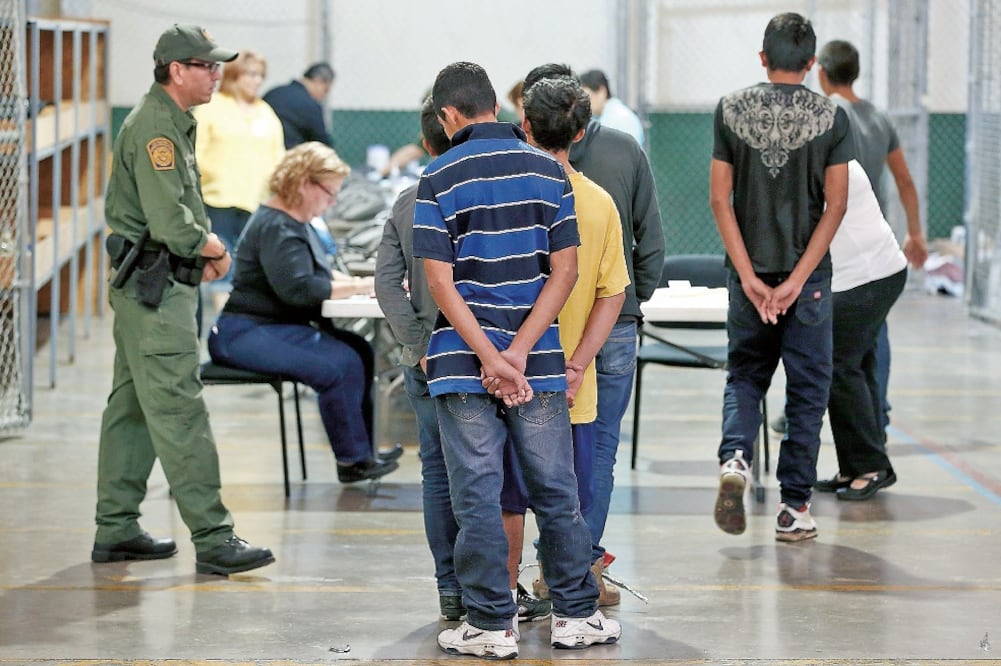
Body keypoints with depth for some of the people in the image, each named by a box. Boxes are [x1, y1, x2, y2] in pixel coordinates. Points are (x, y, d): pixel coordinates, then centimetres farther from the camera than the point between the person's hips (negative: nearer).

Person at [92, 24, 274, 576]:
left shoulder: (173, 123, 17)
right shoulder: (155, 127, -17)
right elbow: (169, 221, -24)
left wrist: (201, 249, 7)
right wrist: (212, 246, -6)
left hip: (146, 286, 11)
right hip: (156, 287, -11)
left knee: (132, 407, 14)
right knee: (179, 411, -11)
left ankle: (116, 530, 21)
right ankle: (212, 539, -11)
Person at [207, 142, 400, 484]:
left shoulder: (295, 223, 18)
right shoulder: (276, 227, -16)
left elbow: (316, 276, 22)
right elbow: (297, 288, -26)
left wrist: (355, 281, 1)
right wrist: (361, 286, -21)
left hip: (279, 328, 11)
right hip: (246, 333, -11)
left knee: (359, 350, -2)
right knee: (340, 364, -25)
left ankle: (360, 454, -3)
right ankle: (353, 460, -14)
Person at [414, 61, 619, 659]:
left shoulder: (440, 178, -4)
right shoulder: (548, 170, 4)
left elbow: (440, 282, -10)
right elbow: (565, 271, -2)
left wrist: (489, 357, -13)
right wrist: (518, 353, -8)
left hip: (464, 364, -2)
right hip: (540, 362, 2)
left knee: (477, 497, 2)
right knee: (556, 491, 11)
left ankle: (492, 625, 5)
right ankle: (577, 614, 16)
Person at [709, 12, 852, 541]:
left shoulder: (731, 110, 0)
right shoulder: (832, 117, -4)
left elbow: (720, 199, -5)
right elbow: (835, 205, -9)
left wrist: (750, 277, -6)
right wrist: (796, 280, -9)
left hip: (750, 272, 1)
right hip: (808, 273, -1)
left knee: (744, 376, 16)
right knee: (807, 388, 7)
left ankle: (735, 457, -11)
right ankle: (794, 507, 8)